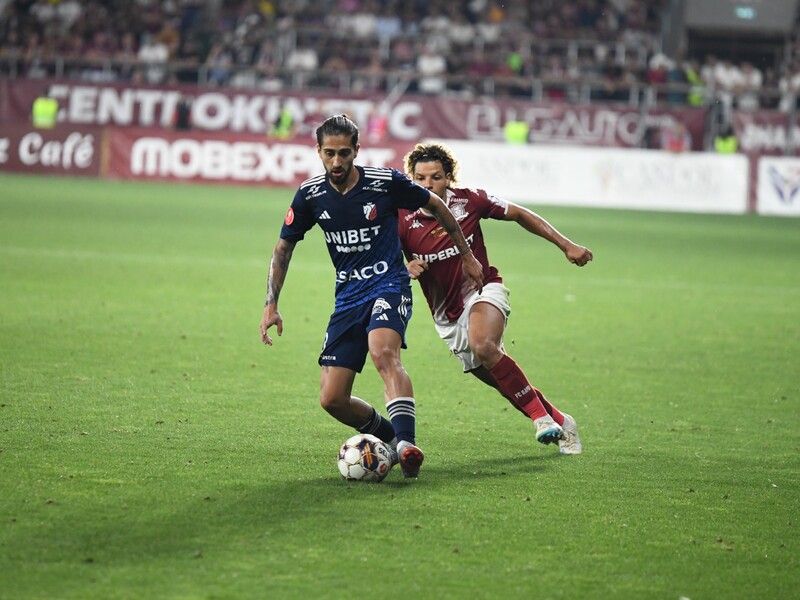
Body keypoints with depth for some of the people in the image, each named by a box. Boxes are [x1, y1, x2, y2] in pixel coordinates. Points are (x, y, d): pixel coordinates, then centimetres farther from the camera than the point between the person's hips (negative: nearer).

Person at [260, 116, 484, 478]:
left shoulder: (386, 183, -9)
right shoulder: (310, 195, -1)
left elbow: (436, 207, 8)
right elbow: (283, 248, 13)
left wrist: (466, 257, 15)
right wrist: (271, 306, 6)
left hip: (389, 285, -4)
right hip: (348, 297, 4)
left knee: (383, 352, -36)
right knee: (332, 400, -5)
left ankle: (406, 445, -46)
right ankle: (392, 438, 19)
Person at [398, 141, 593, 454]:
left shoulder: (469, 200, -12)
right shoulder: (403, 219, -12)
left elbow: (520, 215, 2)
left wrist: (566, 245, 1)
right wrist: (404, 270, -31)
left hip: (483, 290, -3)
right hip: (447, 315, 3)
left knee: (483, 345, -34)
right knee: (504, 382, 6)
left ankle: (540, 414, -23)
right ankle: (559, 423, 27)